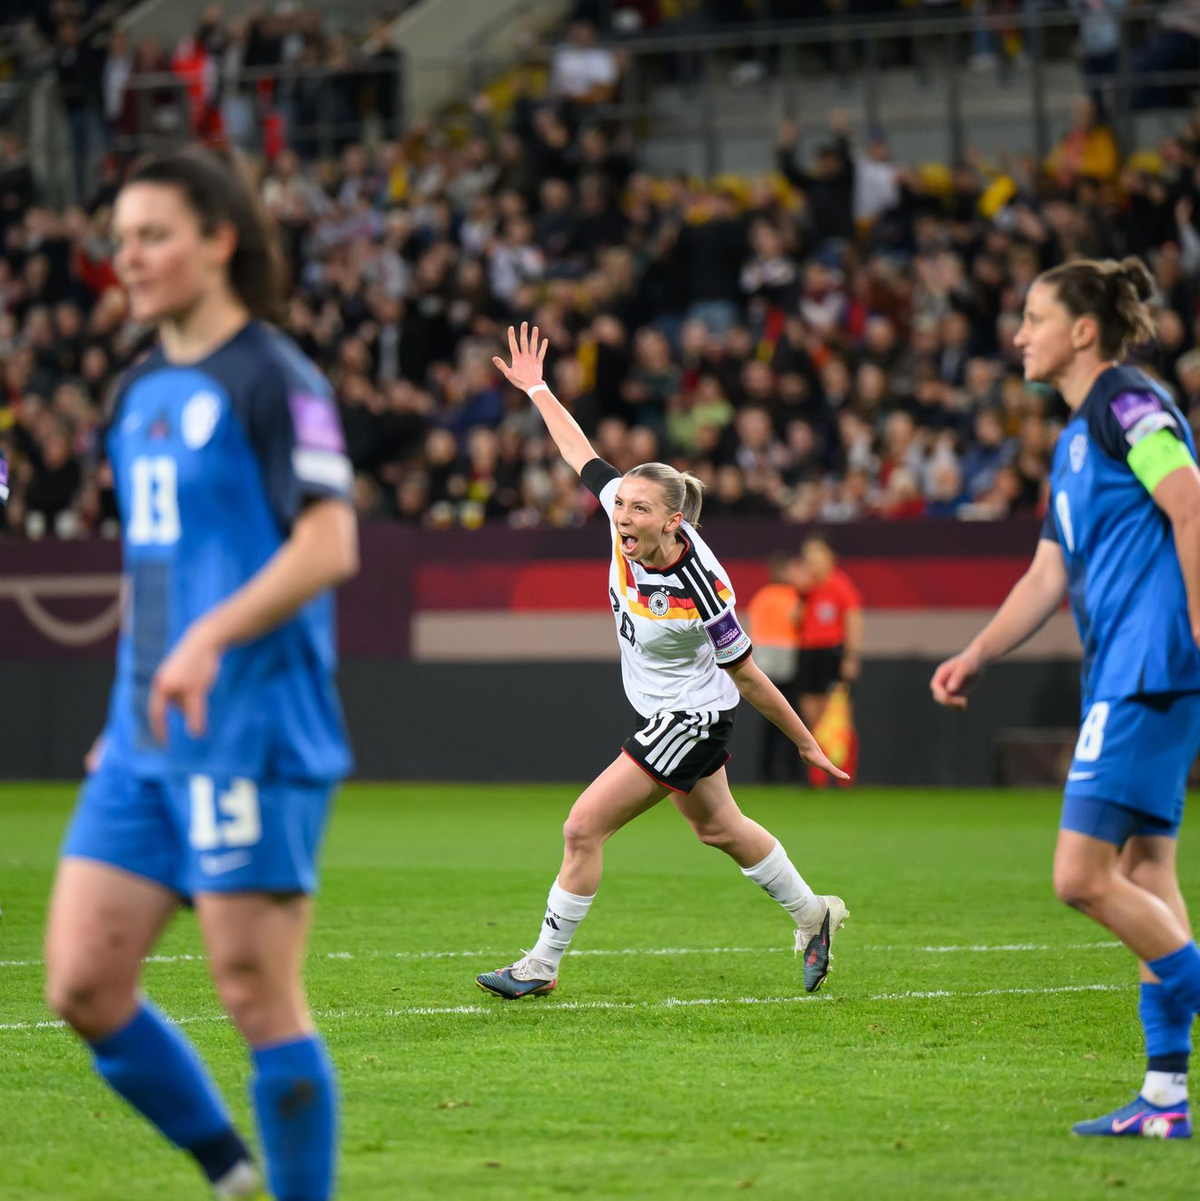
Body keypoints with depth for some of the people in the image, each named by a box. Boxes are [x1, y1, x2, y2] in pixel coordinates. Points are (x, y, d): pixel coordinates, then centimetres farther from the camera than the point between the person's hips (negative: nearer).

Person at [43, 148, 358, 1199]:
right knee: (82, 984, 2)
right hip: (147, 742, 8)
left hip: (252, 735, -8)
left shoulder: (274, 381, -8)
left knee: (256, 994, -6)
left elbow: (329, 546, -17)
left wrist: (210, 639, -25)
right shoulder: (140, 393, 16)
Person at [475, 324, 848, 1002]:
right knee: (717, 827, 25)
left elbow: (748, 676, -20)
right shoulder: (629, 523, -17)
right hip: (663, 712, 8)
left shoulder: (702, 589, -32)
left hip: (692, 718, -8)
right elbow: (583, 455, -2)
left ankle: (542, 967, 2)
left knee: (584, 829, -10)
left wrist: (806, 743, -11)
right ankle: (813, 916, 43)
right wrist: (537, 389, 3)